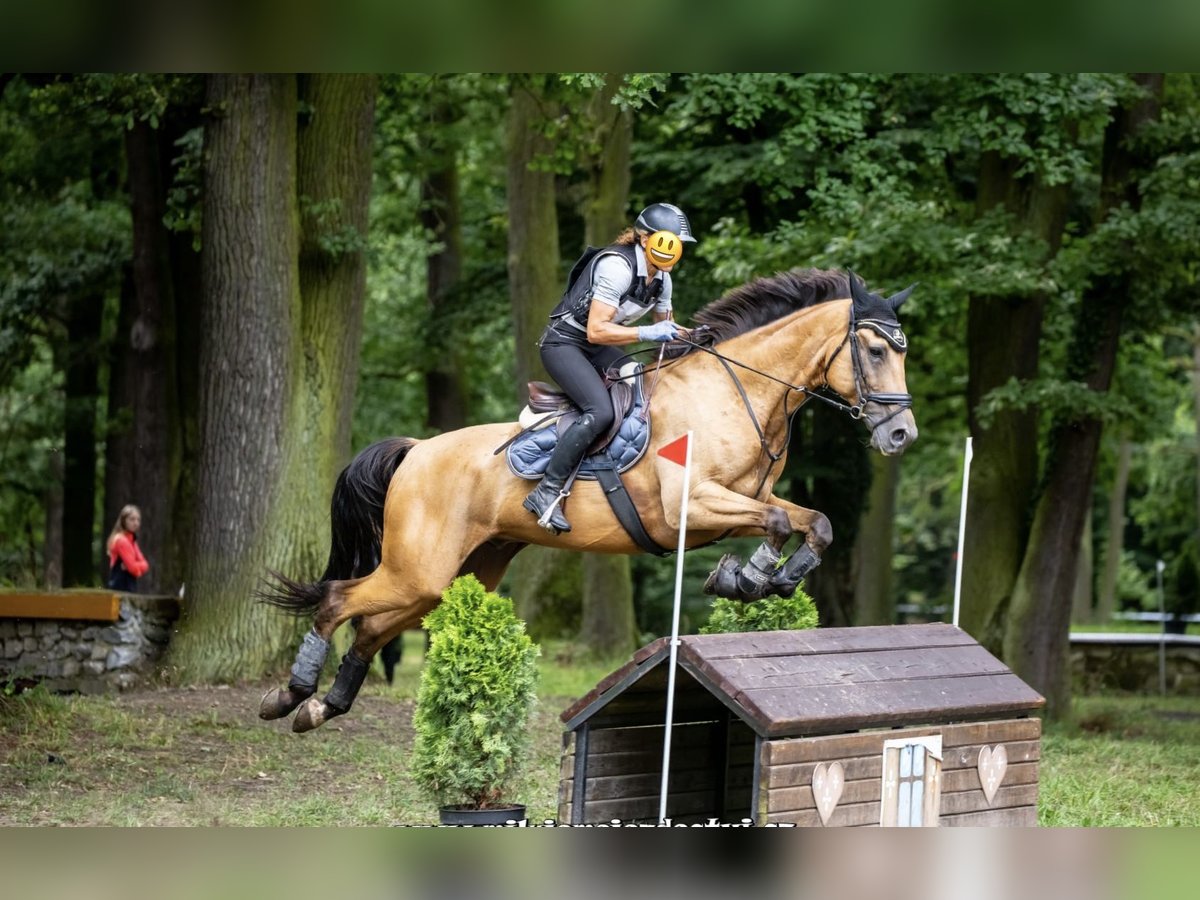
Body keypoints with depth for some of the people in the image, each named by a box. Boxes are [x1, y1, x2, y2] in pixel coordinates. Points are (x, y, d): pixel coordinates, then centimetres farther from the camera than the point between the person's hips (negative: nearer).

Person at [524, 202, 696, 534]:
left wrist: (679, 335, -4)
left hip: (597, 348, 10)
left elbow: (664, 324, 17)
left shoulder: (661, 278, 3)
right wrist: (647, 333, -32)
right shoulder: (617, 267, -25)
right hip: (564, 342, -10)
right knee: (600, 410, -28)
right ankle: (546, 493, -25)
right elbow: (596, 331, -28)